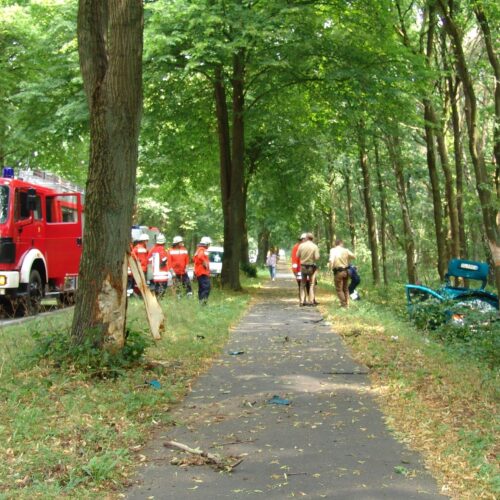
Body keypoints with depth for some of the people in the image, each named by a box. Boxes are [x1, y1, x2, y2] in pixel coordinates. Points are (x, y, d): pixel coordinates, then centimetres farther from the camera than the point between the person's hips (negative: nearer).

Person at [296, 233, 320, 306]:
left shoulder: (301, 245, -5)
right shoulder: (315, 246, -10)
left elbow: (297, 256, 0)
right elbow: (317, 257, -14)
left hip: (303, 266, 2)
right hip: (312, 266, -2)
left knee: (303, 284, 12)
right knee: (312, 284, 6)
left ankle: (302, 301, 11)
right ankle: (311, 301, 2)